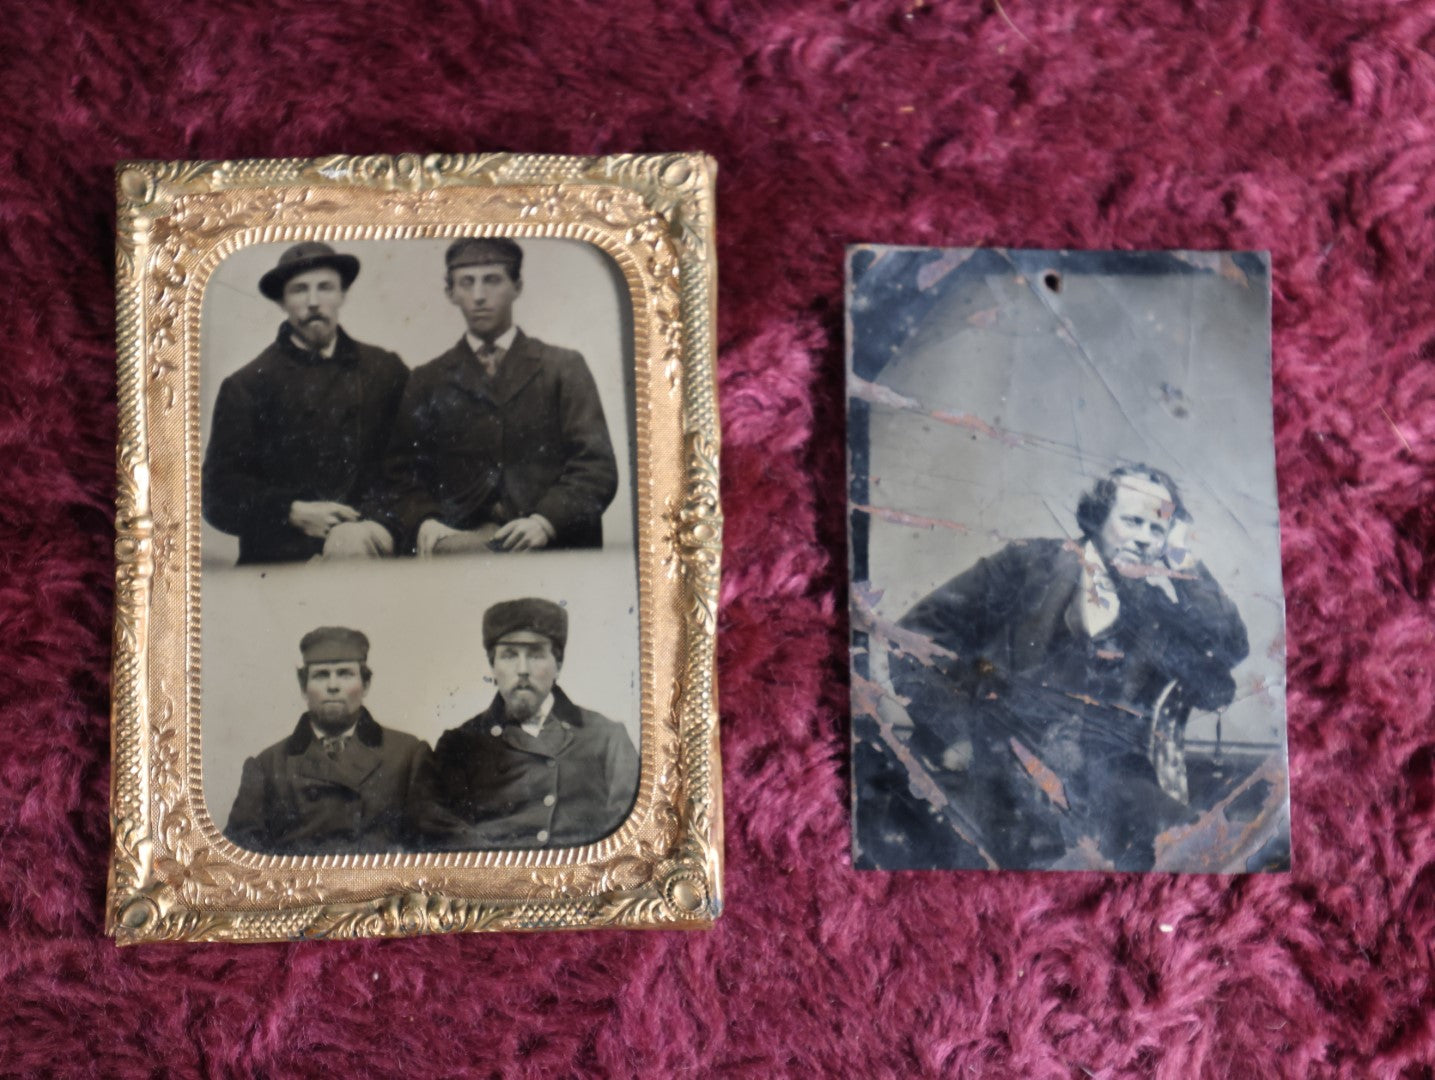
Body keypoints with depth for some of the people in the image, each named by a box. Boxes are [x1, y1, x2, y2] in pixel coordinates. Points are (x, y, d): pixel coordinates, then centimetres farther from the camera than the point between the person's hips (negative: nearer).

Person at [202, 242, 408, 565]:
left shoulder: (386, 370, 13)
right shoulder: (245, 386, 9)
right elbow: (219, 495, 4)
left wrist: (372, 525, -9)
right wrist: (294, 515, -10)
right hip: (278, 567, -1)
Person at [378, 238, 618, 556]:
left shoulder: (564, 368, 13)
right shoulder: (427, 381, 19)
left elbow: (597, 467, 4)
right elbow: (405, 475, 12)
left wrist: (545, 521, -13)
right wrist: (424, 523, -10)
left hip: (554, 546, 0)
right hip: (459, 542, 0)